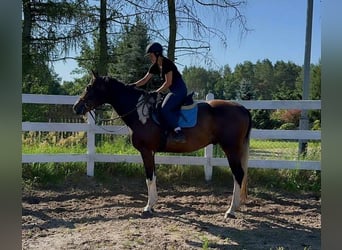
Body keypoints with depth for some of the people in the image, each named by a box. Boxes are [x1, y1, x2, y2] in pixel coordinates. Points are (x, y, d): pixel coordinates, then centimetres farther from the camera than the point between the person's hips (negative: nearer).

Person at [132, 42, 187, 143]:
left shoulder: (166, 63, -15)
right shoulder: (155, 66, 11)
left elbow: (168, 82, -18)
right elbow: (145, 80, 13)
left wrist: (156, 92, -17)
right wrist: (132, 85, 1)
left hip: (179, 90, -10)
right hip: (173, 91, 10)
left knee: (164, 109, -23)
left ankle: (178, 131, -25)